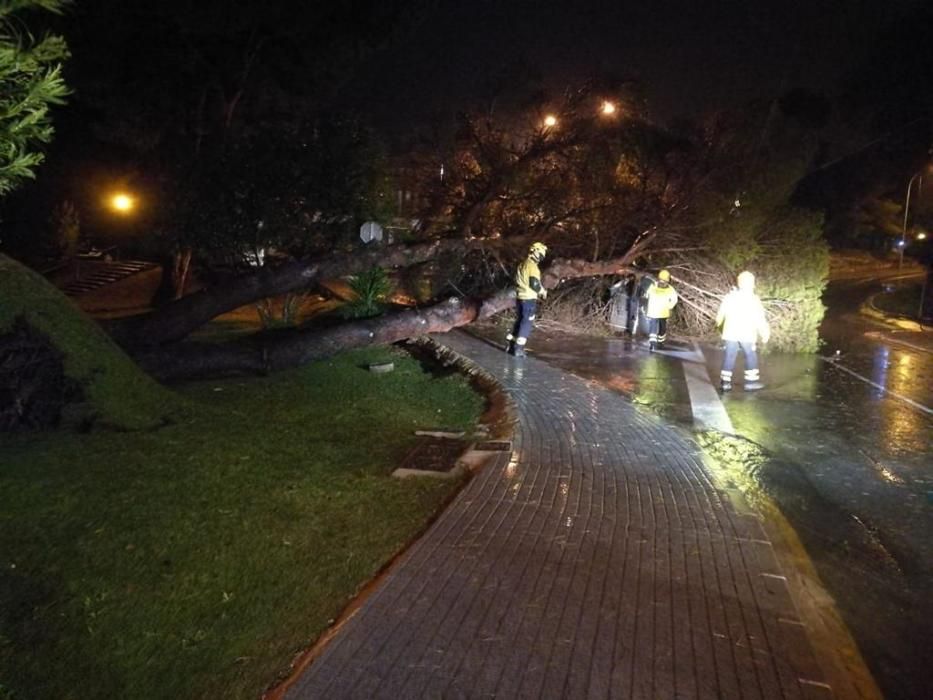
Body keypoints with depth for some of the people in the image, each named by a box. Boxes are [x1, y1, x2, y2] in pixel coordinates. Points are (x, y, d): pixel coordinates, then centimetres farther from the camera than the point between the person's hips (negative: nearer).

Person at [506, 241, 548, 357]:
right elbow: (534, 284, -20)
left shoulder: (522, 264, 13)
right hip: (529, 299, -9)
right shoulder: (532, 266, -15)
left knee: (519, 321, 17)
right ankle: (519, 349, -5)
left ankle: (512, 346, 19)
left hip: (520, 297, 9)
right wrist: (543, 291, -2)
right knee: (526, 324, -4)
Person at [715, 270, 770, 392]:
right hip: (747, 334, -4)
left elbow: (721, 312, 12)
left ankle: (725, 382, 3)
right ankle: (751, 381, 7)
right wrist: (765, 333, -7)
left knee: (729, 356, 6)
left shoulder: (730, 297, 3)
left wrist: (718, 322, 31)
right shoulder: (754, 299, -8)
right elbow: (760, 319, -11)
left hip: (731, 333, 4)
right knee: (751, 356, 8)